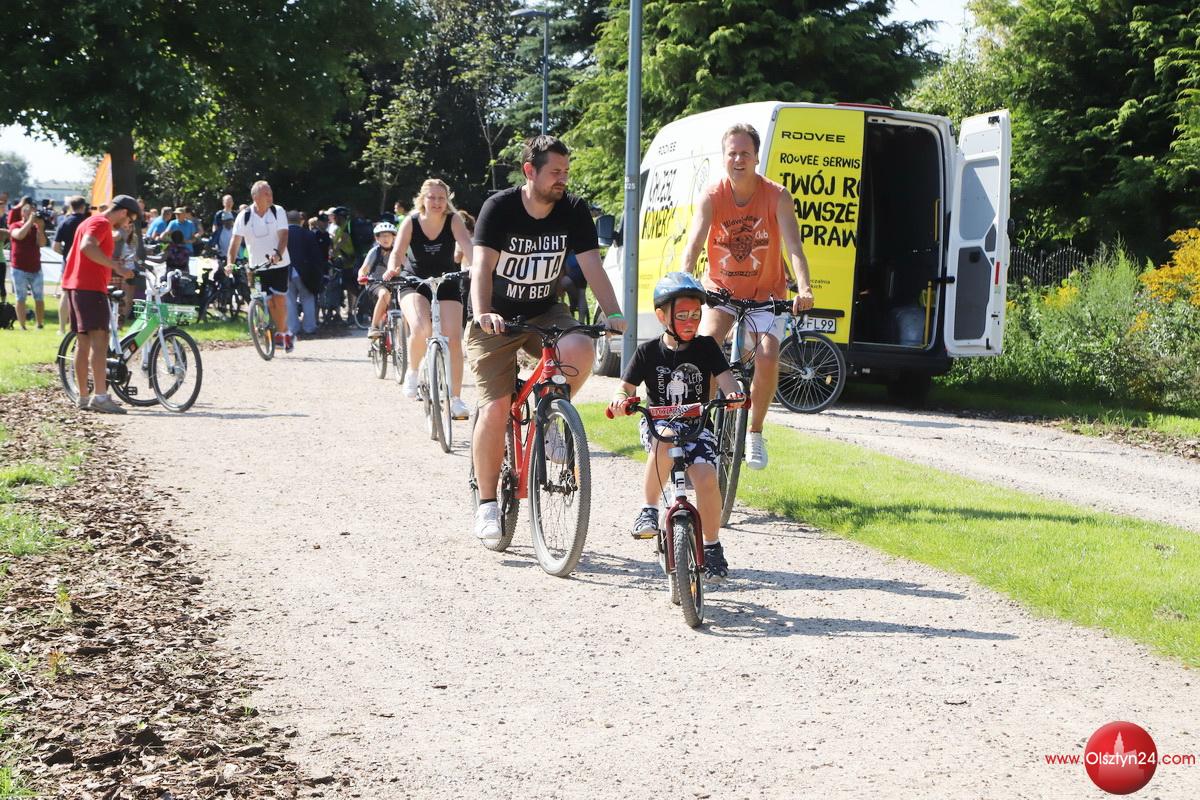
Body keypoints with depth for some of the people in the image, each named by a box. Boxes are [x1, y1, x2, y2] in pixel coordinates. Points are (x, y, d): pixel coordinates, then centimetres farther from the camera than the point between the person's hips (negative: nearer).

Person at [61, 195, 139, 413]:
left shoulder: (91, 221, 23)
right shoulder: (101, 223, -10)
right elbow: (87, 247, -27)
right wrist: (116, 266, -27)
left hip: (75, 285, 11)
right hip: (90, 287, -11)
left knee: (83, 342, 12)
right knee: (100, 339, -16)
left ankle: (83, 397, 15)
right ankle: (100, 396, -24)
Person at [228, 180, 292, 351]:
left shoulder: (278, 212, -8)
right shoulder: (244, 216, -6)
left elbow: (283, 235, -17)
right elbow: (236, 240, -10)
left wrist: (278, 254, -35)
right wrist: (230, 263, -23)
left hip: (279, 264, -1)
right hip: (257, 266, 2)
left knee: (279, 299, -9)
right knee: (270, 301, 2)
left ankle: (281, 333, 6)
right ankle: (285, 332, 18)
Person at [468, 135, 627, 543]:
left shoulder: (573, 210, -7)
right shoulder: (500, 207, -16)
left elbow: (592, 265, -12)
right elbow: (482, 264, -27)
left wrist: (614, 314, -28)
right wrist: (482, 313, -45)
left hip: (545, 314, 3)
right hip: (497, 320, -3)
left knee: (580, 350, -31)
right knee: (496, 408, -13)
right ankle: (487, 503, 2)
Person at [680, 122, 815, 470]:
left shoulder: (777, 196, -15)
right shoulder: (712, 197, -13)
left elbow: (794, 246, -25)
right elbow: (693, 245, -23)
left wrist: (803, 289, -42)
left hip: (765, 294, -1)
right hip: (721, 290, 1)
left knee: (767, 359, -21)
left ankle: (754, 432, 3)